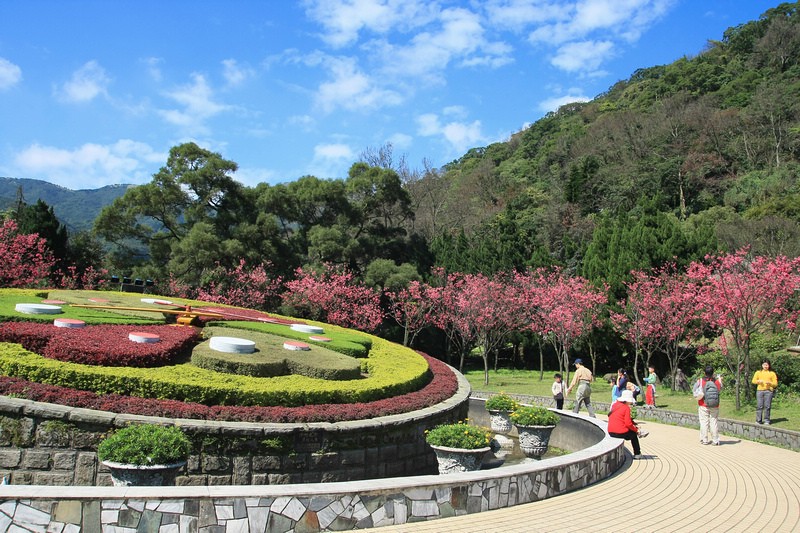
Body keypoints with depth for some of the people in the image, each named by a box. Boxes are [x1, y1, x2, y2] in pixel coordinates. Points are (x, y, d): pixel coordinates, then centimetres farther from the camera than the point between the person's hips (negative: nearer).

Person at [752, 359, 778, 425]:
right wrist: (758, 381, -10)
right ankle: (758, 420, 1)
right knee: (759, 406, -3)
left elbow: (775, 383, 7)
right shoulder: (758, 372, 18)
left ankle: (766, 420, 2)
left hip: (768, 390, -1)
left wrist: (769, 383, -11)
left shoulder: (772, 373, 13)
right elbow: (753, 381, 10)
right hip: (759, 390, 1)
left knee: (767, 406, -5)